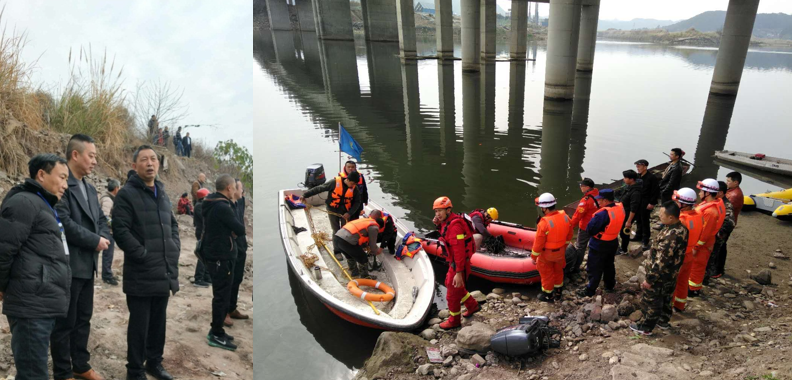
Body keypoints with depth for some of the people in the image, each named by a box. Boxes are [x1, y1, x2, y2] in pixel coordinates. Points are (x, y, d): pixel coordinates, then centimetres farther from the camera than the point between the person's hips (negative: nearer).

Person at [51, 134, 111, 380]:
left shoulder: (90, 189, 15)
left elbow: (101, 219, 16)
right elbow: (63, 222, -24)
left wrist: (105, 237, -5)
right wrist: (95, 241, -17)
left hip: (87, 264, 9)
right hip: (68, 265, -9)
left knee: (83, 319, 18)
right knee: (65, 322, 5)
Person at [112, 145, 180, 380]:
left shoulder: (162, 194, 16)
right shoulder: (127, 194, -7)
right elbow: (120, 230, -15)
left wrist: (175, 248, 8)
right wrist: (143, 254, -17)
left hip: (164, 271, 7)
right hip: (141, 273, -7)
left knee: (158, 322, 17)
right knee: (139, 324, 3)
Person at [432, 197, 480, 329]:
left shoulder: (454, 225, -28)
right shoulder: (448, 221, 0)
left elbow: (459, 250, -30)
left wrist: (458, 273, -29)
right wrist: (438, 225, -3)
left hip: (459, 264, -10)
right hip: (454, 262, 10)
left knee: (452, 293, 8)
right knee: (449, 284, 28)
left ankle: (454, 320, 30)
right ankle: (472, 305, 45)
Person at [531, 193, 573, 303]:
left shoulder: (544, 223, -32)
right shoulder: (565, 217, -13)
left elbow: (538, 243, -23)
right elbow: (569, 235, 2)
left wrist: (534, 256, -9)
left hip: (547, 253, -6)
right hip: (560, 251, 6)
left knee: (547, 274, 16)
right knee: (558, 271, 25)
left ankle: (547, 295, 33)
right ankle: (558, 293, 43)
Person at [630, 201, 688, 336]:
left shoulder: (670, 236, -34)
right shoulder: (682, 229, -4)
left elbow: (661, 261, -30)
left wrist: (650, 279, -21)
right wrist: (674, 270, 22)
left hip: (660, 276, -9)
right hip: (671, 274, 9)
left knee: (651, 301, 9)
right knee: (666, 298, 26)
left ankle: (645, 327, 25)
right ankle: (663, 321, 45)